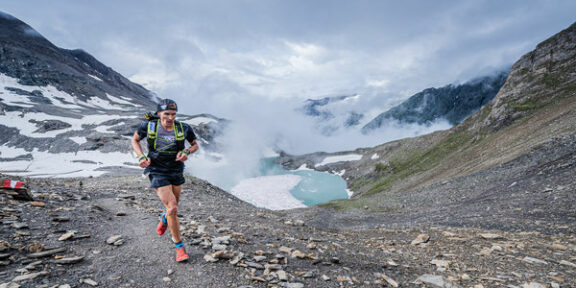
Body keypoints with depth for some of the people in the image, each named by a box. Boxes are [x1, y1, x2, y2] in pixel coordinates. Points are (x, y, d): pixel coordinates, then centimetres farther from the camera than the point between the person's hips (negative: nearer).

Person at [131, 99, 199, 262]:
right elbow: (135, 140, 6)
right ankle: (179, 246, 5)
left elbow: (195, 145, 5)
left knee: (174, 206, 18)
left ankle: (164, 218, 58)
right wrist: (141, 157, -10)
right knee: (172, 208, -13)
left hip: (176, 172, 3)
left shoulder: (183, 129, -10)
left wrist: (186, 152, -16)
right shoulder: (149, 125, -11)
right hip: (157, 173, -3)